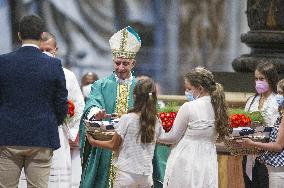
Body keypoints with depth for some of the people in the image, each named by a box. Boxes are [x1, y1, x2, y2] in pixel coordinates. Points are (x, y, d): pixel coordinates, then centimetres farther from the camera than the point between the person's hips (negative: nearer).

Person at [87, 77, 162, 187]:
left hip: (127, 173, -4)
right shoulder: (156, 122, 1)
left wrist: (94, 142, 14)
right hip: (146, 176, 4)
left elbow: (113, 145, -2)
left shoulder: (127, 119, -11)